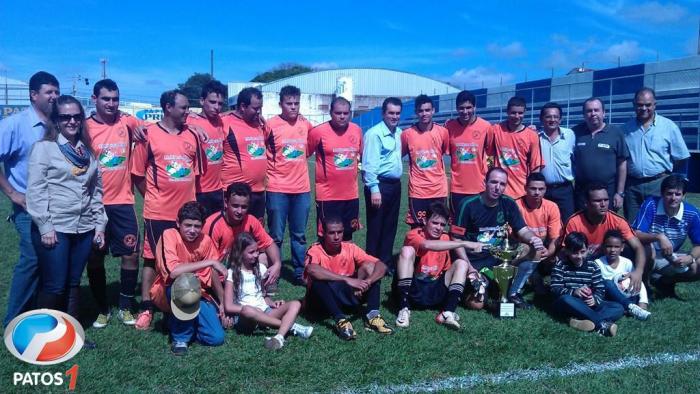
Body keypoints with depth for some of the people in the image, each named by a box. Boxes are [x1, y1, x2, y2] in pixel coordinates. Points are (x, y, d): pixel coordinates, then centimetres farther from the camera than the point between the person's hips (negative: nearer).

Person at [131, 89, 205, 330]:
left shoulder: (192, 135, 6)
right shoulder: (149, 135, -6)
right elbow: (138, 174, -1)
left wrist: (190, 199, 10)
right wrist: (154, 196, 3)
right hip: (158, 212, -4)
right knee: (152, 259, 5)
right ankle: (146, 308, 14)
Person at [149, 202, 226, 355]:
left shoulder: (205, 240, -7)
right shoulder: (169, 235, -21)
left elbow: (214, 274, 5)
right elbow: (172, 271, -36)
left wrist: (222, 303, 5)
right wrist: (210, 262, -31)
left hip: (197, 295, 4)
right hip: (167, 293, -3)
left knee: (216, 338, -15)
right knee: (182, 282, -39)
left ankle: (187, 324, 18)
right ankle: (180, 337, -17)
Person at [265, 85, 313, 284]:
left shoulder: (305, 124, 5)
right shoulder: (271, 124, -8)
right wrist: (272, 164, -1)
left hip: (302, 188, 4)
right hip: (277, 189, -4)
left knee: (299, 234, 13)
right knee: (276, 235, 4)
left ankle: (300, 271, 24)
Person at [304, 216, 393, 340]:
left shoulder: (350, 248, -6)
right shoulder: (315, 251, -17)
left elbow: (381, 266, -12)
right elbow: (312, 270, -41)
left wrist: (367, 282, -33)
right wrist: (347, 279, -44)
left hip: (347, 296, 4)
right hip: (322, 300, -4)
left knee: (370, 266, -13)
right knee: (318, 279, -34)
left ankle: (372, 316, -24)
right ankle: (341, 320, -37)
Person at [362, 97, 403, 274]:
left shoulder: (400, 133, 11)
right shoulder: (374, 133, -13)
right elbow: (369, 164, -17)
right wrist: (374, 189, -22)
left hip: (395, 185, 8)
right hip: (379, 185, -8)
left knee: (390, 227, 14)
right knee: (375, 228, 1)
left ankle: (387, 264, 25)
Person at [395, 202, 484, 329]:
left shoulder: (445, 239, 7)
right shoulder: (414, 235, -11)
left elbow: (447, 268, 11)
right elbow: (427, 245, -34)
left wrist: (470, 269, -9)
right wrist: (463, 243, -36)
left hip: (435, 291, 5)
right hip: (413, 289, -5)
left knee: (461, 263, -8)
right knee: (407, 250, -25)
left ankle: (448, 312, -27)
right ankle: (404, 309, -29)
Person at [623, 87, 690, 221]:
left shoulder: (669, 126, -2)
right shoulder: (626, 128, 6)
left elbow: (680, 157, 1)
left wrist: (664, 170, 2)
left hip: (659, 184, -2)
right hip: (632, 184, 3)